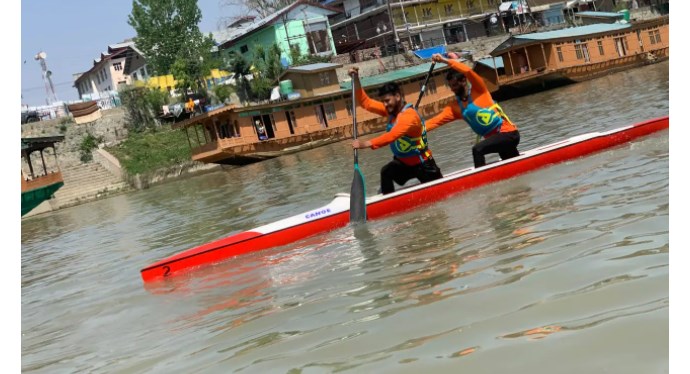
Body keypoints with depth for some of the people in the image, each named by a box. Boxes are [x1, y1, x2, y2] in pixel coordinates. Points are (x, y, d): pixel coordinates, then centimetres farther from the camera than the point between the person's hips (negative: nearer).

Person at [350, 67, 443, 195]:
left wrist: (366, 144, -52)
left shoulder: (410, 115, -29)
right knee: (386, 173, -25)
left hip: (423, 165, -6)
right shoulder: (391, 110, -4)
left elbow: (392, 136, -42)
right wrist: (356, 79, -16)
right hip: (403, 162, 6)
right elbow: (365, 102, -4)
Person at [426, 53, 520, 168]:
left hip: (508, 132, -7)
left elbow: (468, 71, -25)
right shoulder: (454, 107, 6)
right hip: (494, 137, 8)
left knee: (477, 150, -26)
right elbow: (436, 121, -4)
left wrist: (445, 60, -24)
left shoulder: (479, 90, -8)